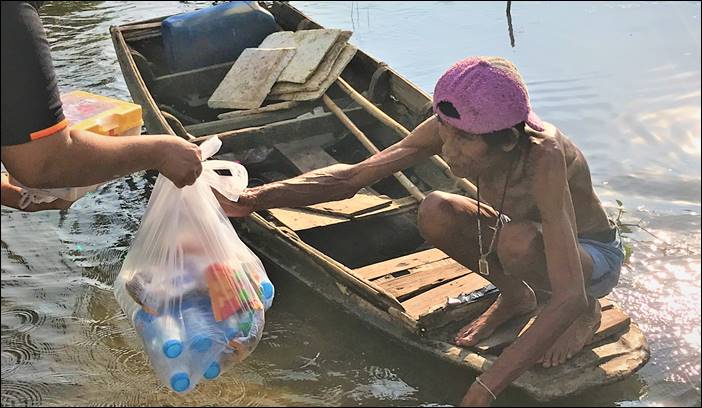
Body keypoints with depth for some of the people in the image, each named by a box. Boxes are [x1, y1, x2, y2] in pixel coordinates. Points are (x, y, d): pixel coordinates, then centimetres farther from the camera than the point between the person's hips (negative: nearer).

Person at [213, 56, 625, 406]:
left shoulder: (543, 158, -40)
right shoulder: (450, 128, -24)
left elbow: (569, 297, -45)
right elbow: (354, 176, -23)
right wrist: (253, 199, -36)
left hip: (594, 257, -4)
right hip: (531, 239, 5)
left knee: (518, 241, -38)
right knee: (435, 213, -22)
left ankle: (588, 314, -4)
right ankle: (515, 295, 5)